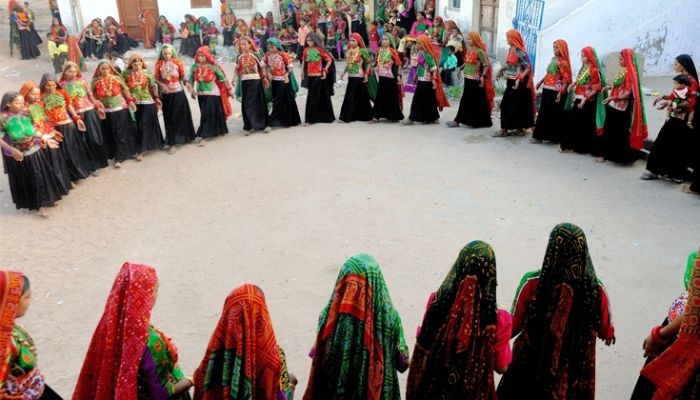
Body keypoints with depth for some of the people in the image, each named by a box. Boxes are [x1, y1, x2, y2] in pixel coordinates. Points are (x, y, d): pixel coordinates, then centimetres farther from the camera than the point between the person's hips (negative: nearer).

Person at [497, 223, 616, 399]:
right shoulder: (595, 291, -18)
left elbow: (513, 327, -10)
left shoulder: (534, 285, -23)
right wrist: (610, 333, 23)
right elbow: (605, 333, 0)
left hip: (531, 366, -1)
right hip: (575, 370, 1)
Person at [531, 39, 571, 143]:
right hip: (547, 89, 8)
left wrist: (561, 92, -24)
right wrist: (540, 82, 23)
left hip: (555, 92, -8)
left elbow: (567, 79, -17)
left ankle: (554, 137, 8)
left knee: (554, 115, -1)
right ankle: (539, 136, 16)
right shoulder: (553, 59, 10)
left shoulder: (563, 62, -13)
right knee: (544, 113, 10)